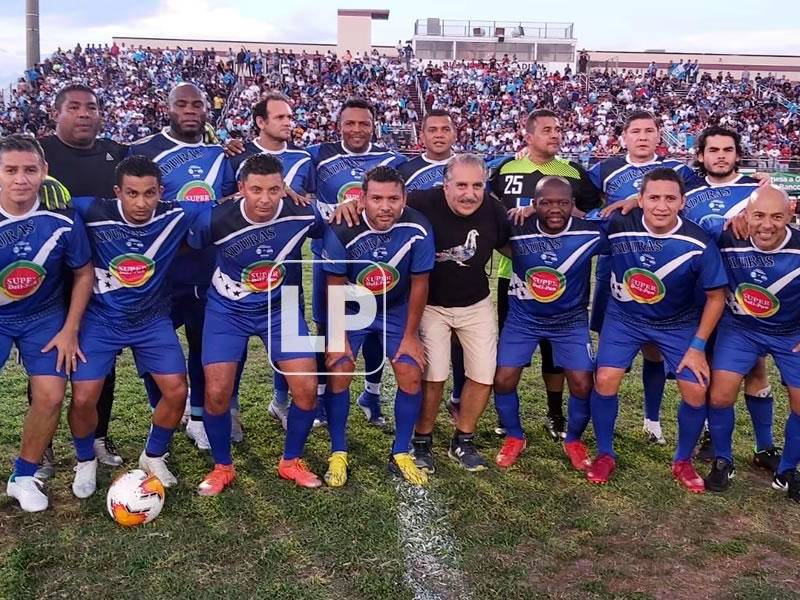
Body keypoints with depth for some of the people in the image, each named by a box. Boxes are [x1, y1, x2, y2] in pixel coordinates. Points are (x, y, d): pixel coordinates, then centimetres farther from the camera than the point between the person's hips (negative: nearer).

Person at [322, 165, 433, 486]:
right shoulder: (342, 231, -29)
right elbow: (335, 285, -15)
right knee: (339, 374, -11)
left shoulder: (418, 229, -25)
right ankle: (338, 454, 7)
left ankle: (401, 454, 11)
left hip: (396, 309, 1)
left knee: (411, 376, -7)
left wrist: (410, 335, -6)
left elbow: (419, 284, -12)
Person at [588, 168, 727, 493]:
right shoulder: (618, 227, -25)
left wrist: (697, 346, -10)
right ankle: (604, 455, 10)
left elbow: (716, 297, -11)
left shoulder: (700, 243, -23)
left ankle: (683, 461, 20)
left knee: (696, 392, -7)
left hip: (679, 323, 0)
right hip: (625, 317, 0)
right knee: (605, 380, -14)